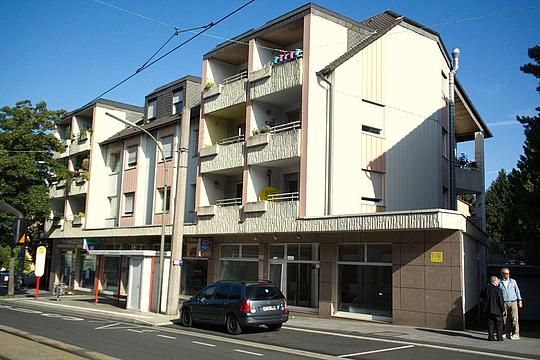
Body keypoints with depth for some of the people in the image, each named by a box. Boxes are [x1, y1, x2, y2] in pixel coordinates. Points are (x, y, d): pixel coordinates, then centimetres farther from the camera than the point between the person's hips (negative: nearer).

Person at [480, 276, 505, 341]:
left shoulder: (485, 288, 0)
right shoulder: (498, 289, -14)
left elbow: (481, 297, 10)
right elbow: (500, 301, -12)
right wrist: (503, 309, -4)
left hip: (488, 309, 4)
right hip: (497, 310, -4)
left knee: (490, 323, 11)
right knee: (499, 323, 8)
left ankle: (490, 337, 11)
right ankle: (499, 337, 9)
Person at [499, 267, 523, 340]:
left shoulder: (513, 281, 8)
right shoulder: (499, 282, 5)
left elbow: (517, 291, 12)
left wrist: (520, 301, 8)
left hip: (513, 302, 0)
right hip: (504, 303, 0)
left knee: (514, 319, -6)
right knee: (505, 319, 2)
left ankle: (515, 334, -2)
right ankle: (508, 334, 12)